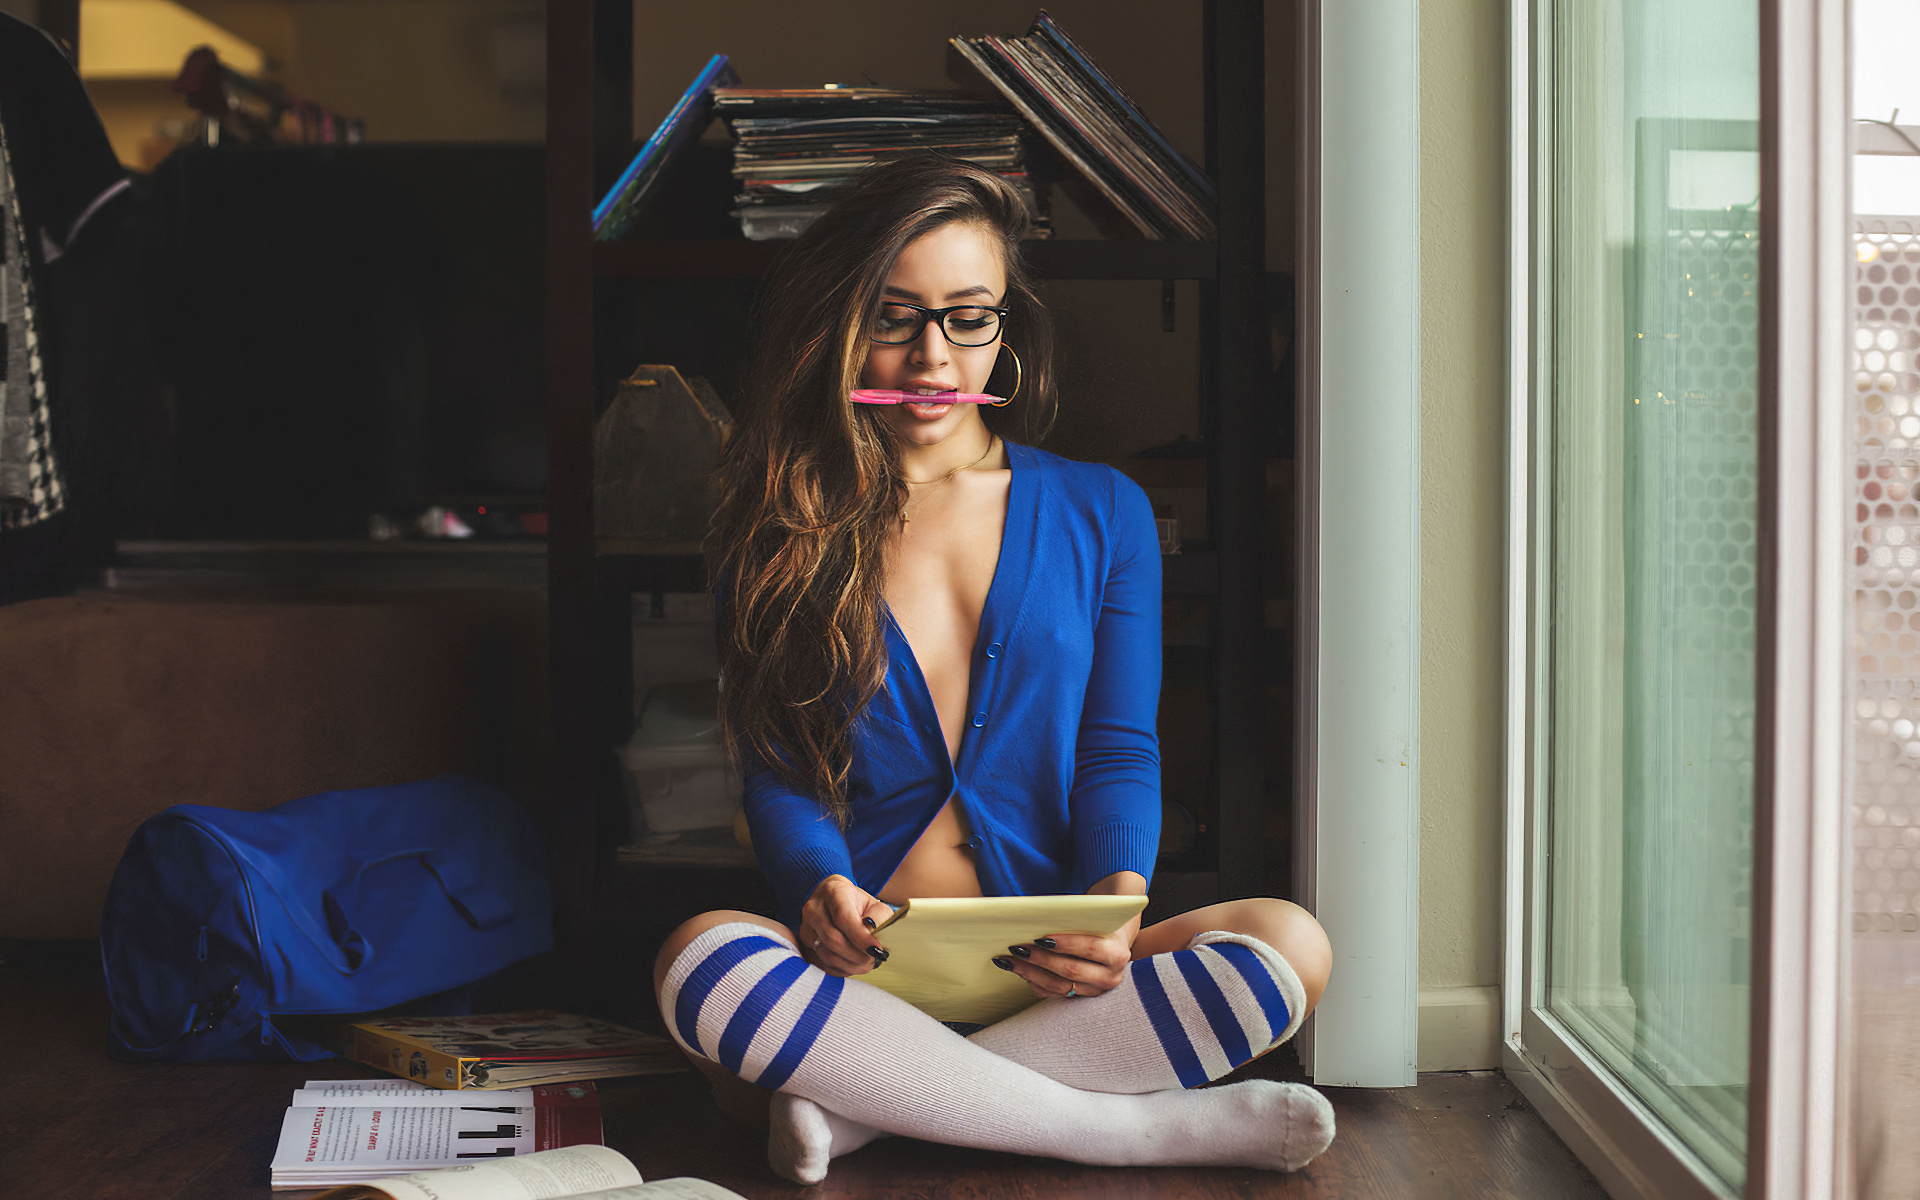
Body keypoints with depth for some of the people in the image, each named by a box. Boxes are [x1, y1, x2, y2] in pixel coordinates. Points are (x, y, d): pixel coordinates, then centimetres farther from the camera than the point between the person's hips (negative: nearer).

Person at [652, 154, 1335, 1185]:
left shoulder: (1102, 512, 12)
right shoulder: (783, 532, 10)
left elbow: (1119, 746, 8)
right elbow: (775, 775, 4)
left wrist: (1120, 898, -14)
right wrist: (822, 889, -19)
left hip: (1052, 969, 1)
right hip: (861, 968, -1)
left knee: (1291, 945, -27)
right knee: (699, 961, -35)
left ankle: (867, 1103, -26)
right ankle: (1143, 1127, -28)